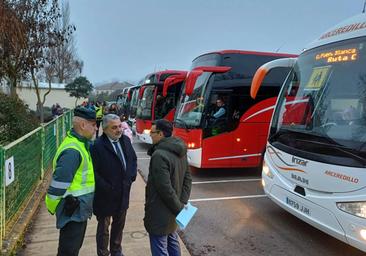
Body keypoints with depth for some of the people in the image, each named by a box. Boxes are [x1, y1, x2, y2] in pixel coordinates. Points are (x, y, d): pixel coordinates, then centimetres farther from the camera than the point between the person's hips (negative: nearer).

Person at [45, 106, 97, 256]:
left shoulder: (80, 143, 5)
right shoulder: (72, 150, -26)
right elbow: (59, 182, -24)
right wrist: (53, 208, -13)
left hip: (79, 210, 9)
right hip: (72, 213, -9)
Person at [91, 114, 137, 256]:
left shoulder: (125, 140, -2)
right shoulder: (98, 146, -22)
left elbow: (133, 159, 12)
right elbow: (94, 172, -21)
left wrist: (132, 176, 0)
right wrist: (107, 189, -18)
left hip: (123, 194, 6)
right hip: (105, 196, -6)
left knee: (119, 225, 23)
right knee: (103, 228, 15)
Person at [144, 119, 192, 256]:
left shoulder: (159, 155, -25)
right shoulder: (180, 151, 2)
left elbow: (165, 188, -25)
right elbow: (188, 178, 6)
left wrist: (179, 207, -13)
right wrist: (183, 203, 2)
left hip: (160, 213, -8)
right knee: (172, 241, 25)